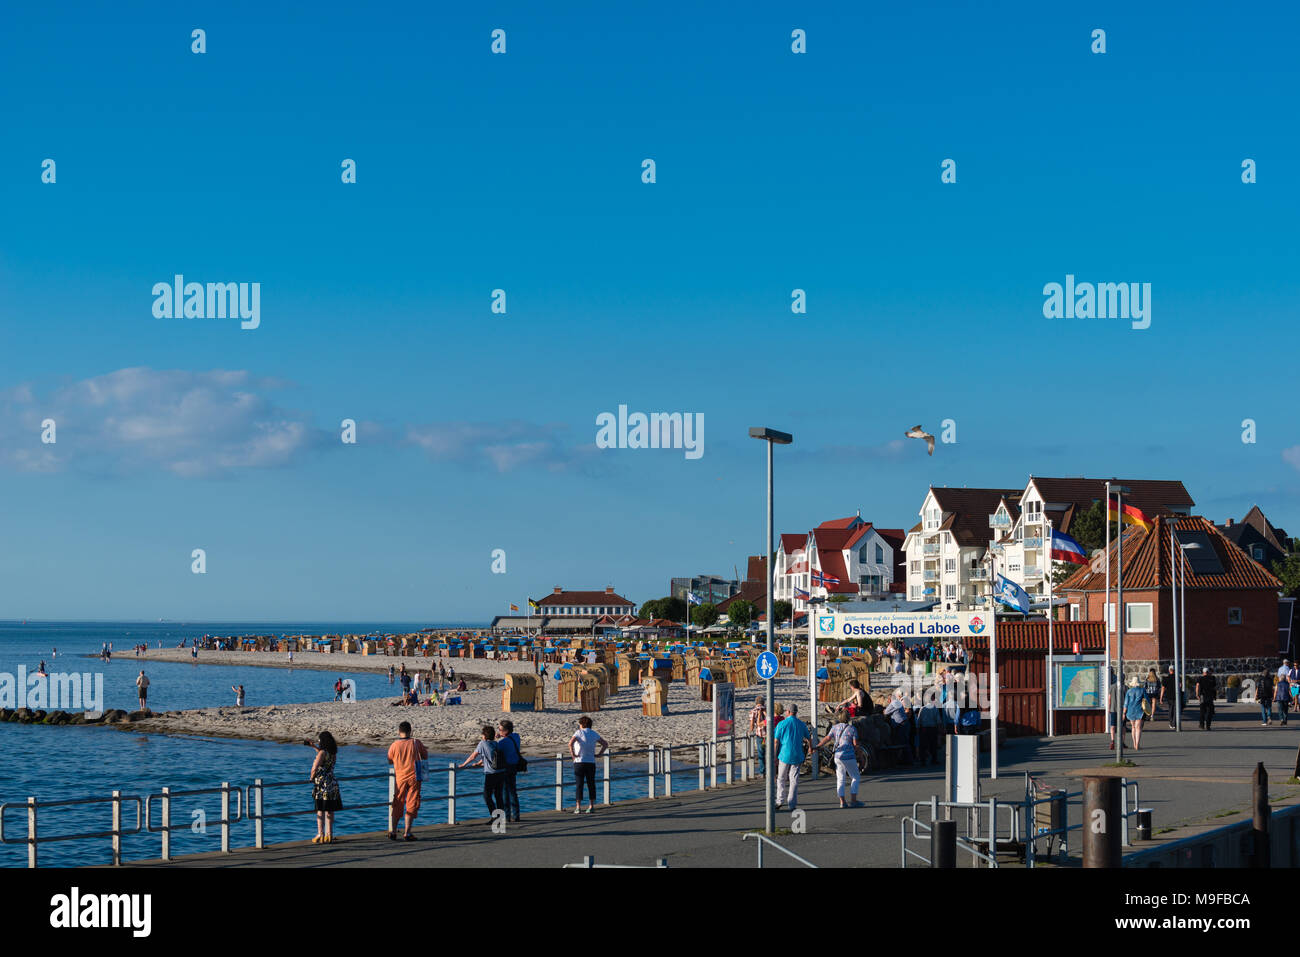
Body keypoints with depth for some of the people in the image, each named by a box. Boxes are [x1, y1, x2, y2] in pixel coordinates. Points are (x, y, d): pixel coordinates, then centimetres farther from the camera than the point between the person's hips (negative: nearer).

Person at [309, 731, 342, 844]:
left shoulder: (322, 753, -15)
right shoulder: (333, 753, 8)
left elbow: (315, 768, -21)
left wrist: (311, 778, -2)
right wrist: (313, 746, 35)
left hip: (322, 784, -7)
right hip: (332, 783, 7)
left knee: (320, 811, -2)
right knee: (329, 811, 12)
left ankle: (320, 836, -3)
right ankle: (329, 835, 16)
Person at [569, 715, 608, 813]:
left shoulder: (579, 733, -5)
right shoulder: (594, 734, 9)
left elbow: (570, 743, -22)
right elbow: (606, 744, 13)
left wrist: (572, 754, -12)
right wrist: (599, 754, 11)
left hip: (579, 762, -4)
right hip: (591, 762, 4)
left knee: (579, 785, 0)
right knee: (591, 785, 8)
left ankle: (578, 807, -3)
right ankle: (591, 806, 8)